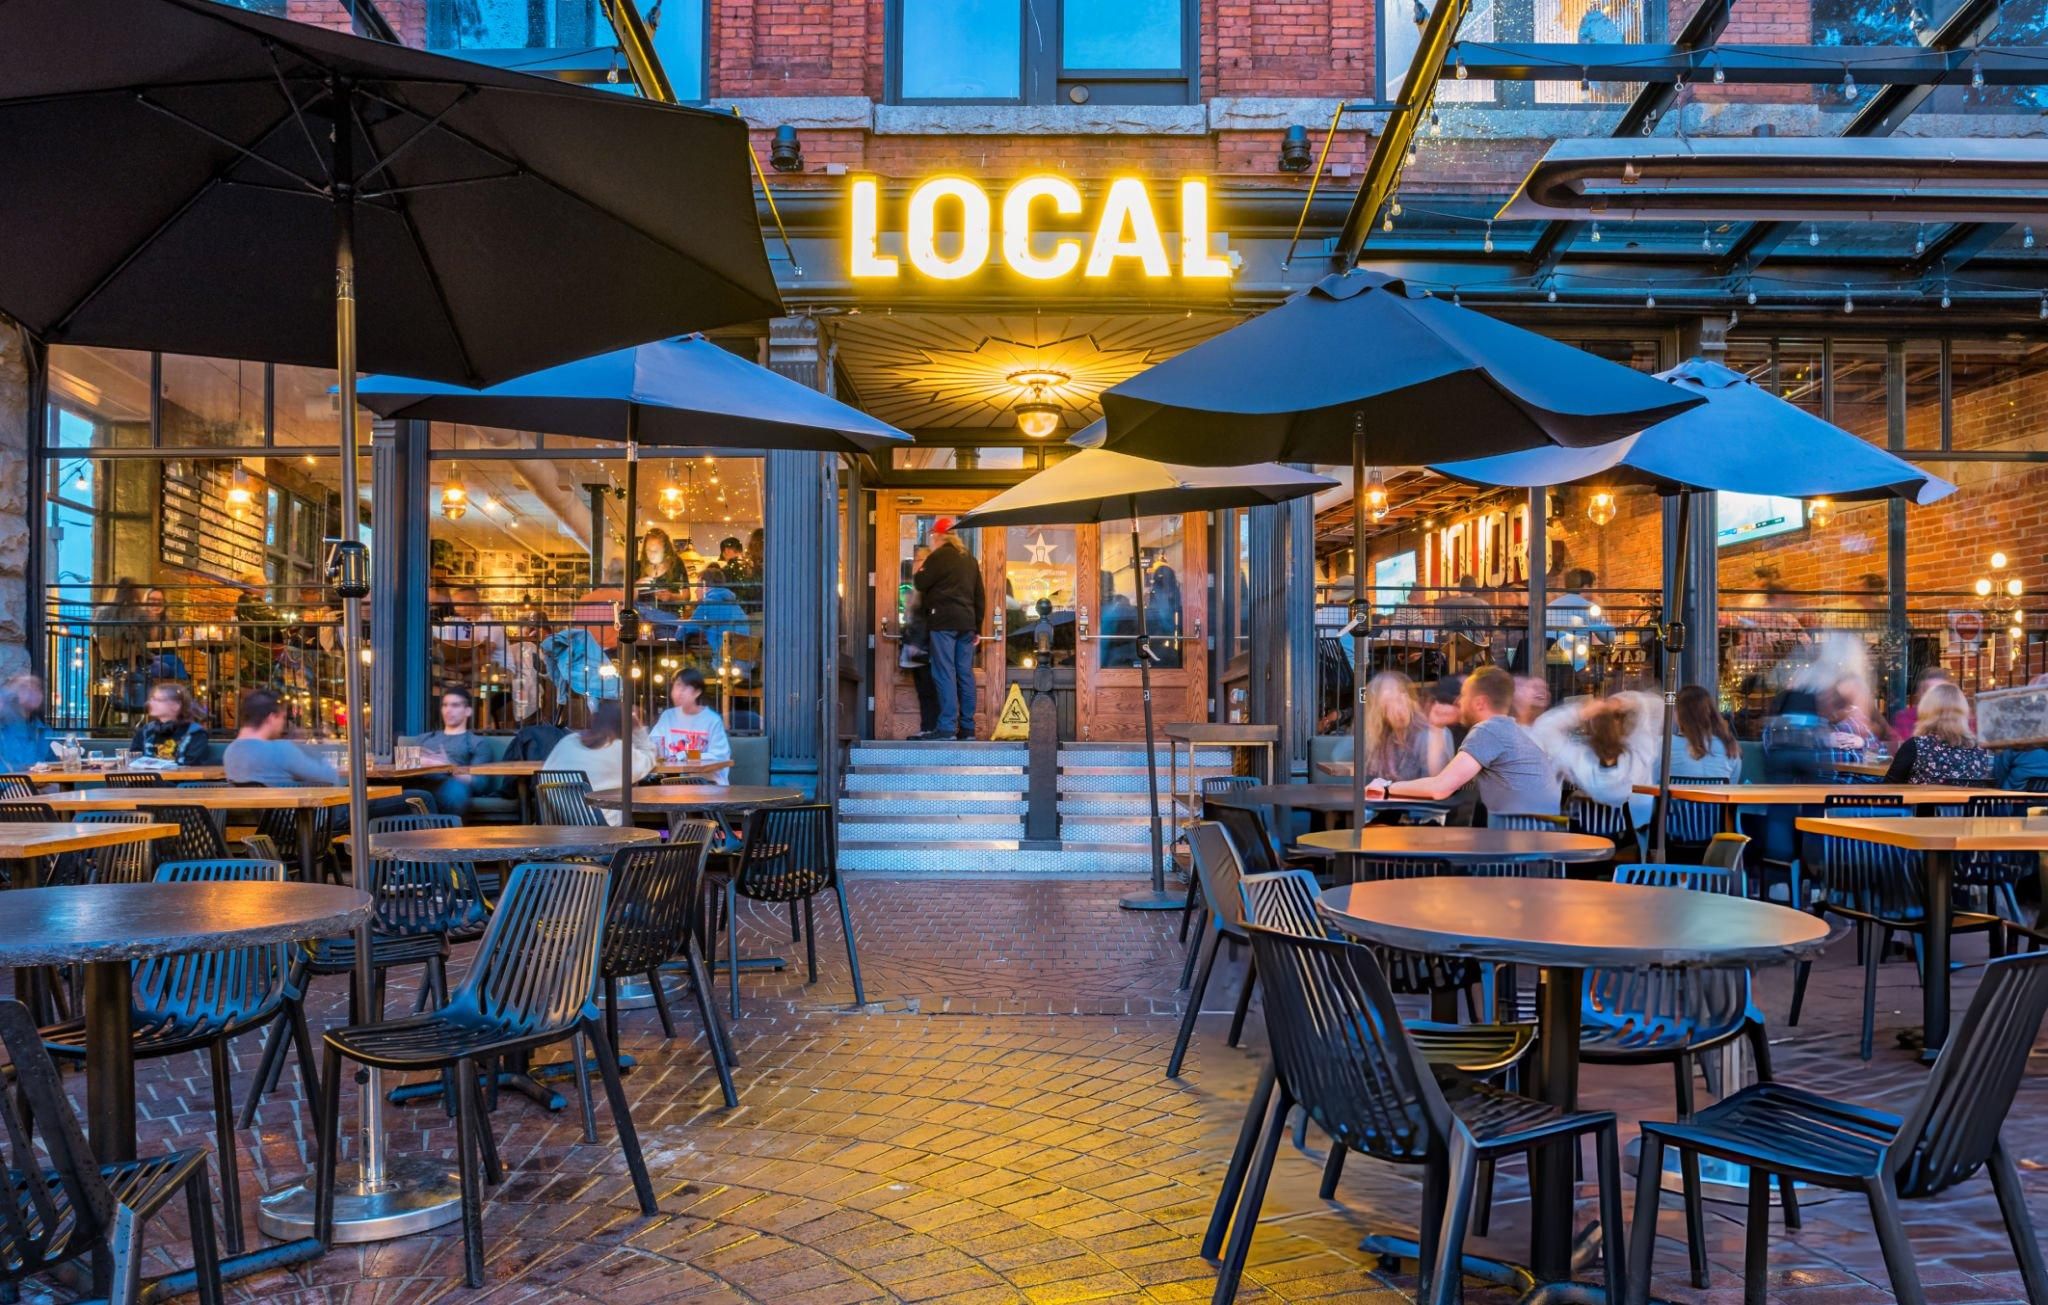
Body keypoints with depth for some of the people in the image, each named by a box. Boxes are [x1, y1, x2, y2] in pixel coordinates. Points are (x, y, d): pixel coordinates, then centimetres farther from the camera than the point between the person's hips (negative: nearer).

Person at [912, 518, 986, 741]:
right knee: (965, 673, 7)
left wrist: (920, 570, 16)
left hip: (944, 621, -7)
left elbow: (920, 583, -5)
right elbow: (980, 595, 18)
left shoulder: (940, 556, -4)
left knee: (945, 673, -8)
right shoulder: (970, 559, 18)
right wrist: (977, 628, 20)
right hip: (967, 622, 7)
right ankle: (967, 727, 7)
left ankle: (947, 727, -13)